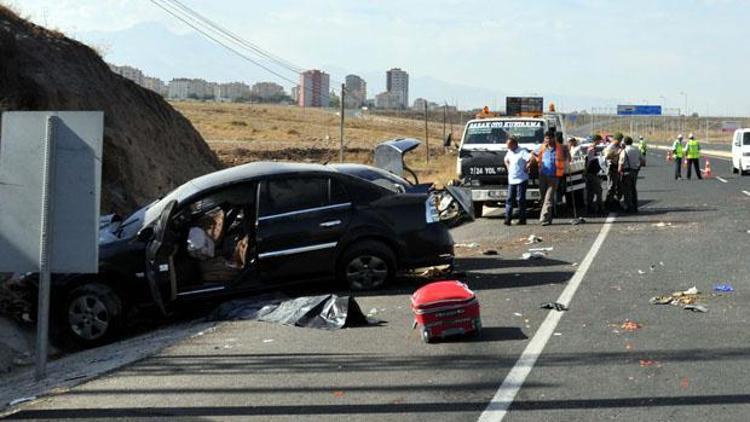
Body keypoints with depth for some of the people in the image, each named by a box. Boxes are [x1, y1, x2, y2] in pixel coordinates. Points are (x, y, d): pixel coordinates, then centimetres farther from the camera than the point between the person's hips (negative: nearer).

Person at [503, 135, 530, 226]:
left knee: (520, 199, -2)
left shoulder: (522, 152, -13)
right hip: (511, 180, 7)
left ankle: (522, 219, 5)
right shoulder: (509, 152, 11)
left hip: (521, 180, -7)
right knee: (509, 199, 3)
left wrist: (526, 168, -17)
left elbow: (532, 159, -26)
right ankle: (508, 219, 3)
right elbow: (506, 160, 32)